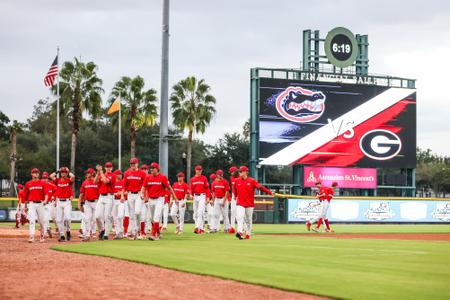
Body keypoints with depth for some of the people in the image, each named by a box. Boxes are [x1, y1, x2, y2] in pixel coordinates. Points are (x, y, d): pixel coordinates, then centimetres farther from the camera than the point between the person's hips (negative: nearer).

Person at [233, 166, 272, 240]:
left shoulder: (251, 181, -6)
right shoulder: (237, 181, 3)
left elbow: (260, 187, -15)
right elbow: (235, 191, 19)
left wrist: (269, 192, -25)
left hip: (249, 204, -1)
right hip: (240, 203, 1)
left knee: (249, 219, 10)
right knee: (240, 217, -18)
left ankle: (248, 234, 23)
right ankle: (239, 232, -28)